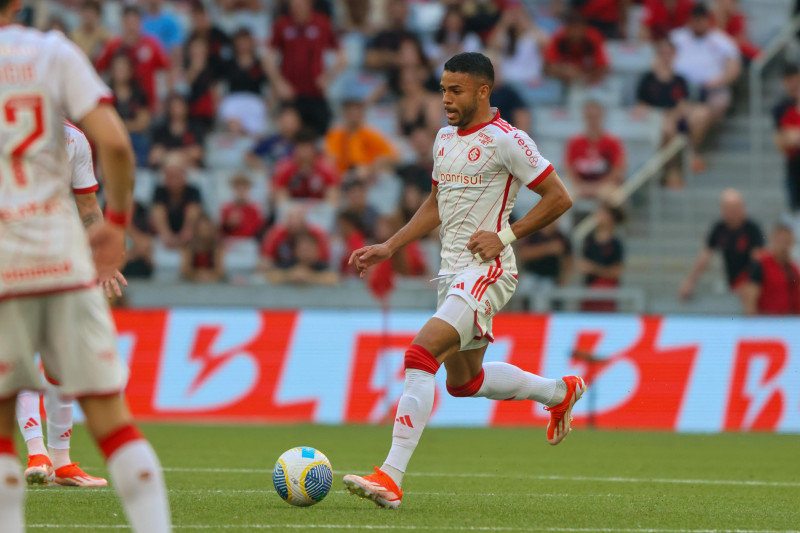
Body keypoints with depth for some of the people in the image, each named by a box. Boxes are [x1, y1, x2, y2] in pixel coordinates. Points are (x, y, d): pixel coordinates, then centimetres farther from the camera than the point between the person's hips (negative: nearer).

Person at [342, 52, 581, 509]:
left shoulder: (506, 140, -11)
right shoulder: (445, 138, 14)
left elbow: (560, 198, -9)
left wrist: (505, 235, -15)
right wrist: (388, 248, 16)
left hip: (488, 269, -9)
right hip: (452, 269, 9)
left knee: (422, 353, -24)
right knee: (464, 381, 19)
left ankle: (392, 478, -28)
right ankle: (560, 393, 43)